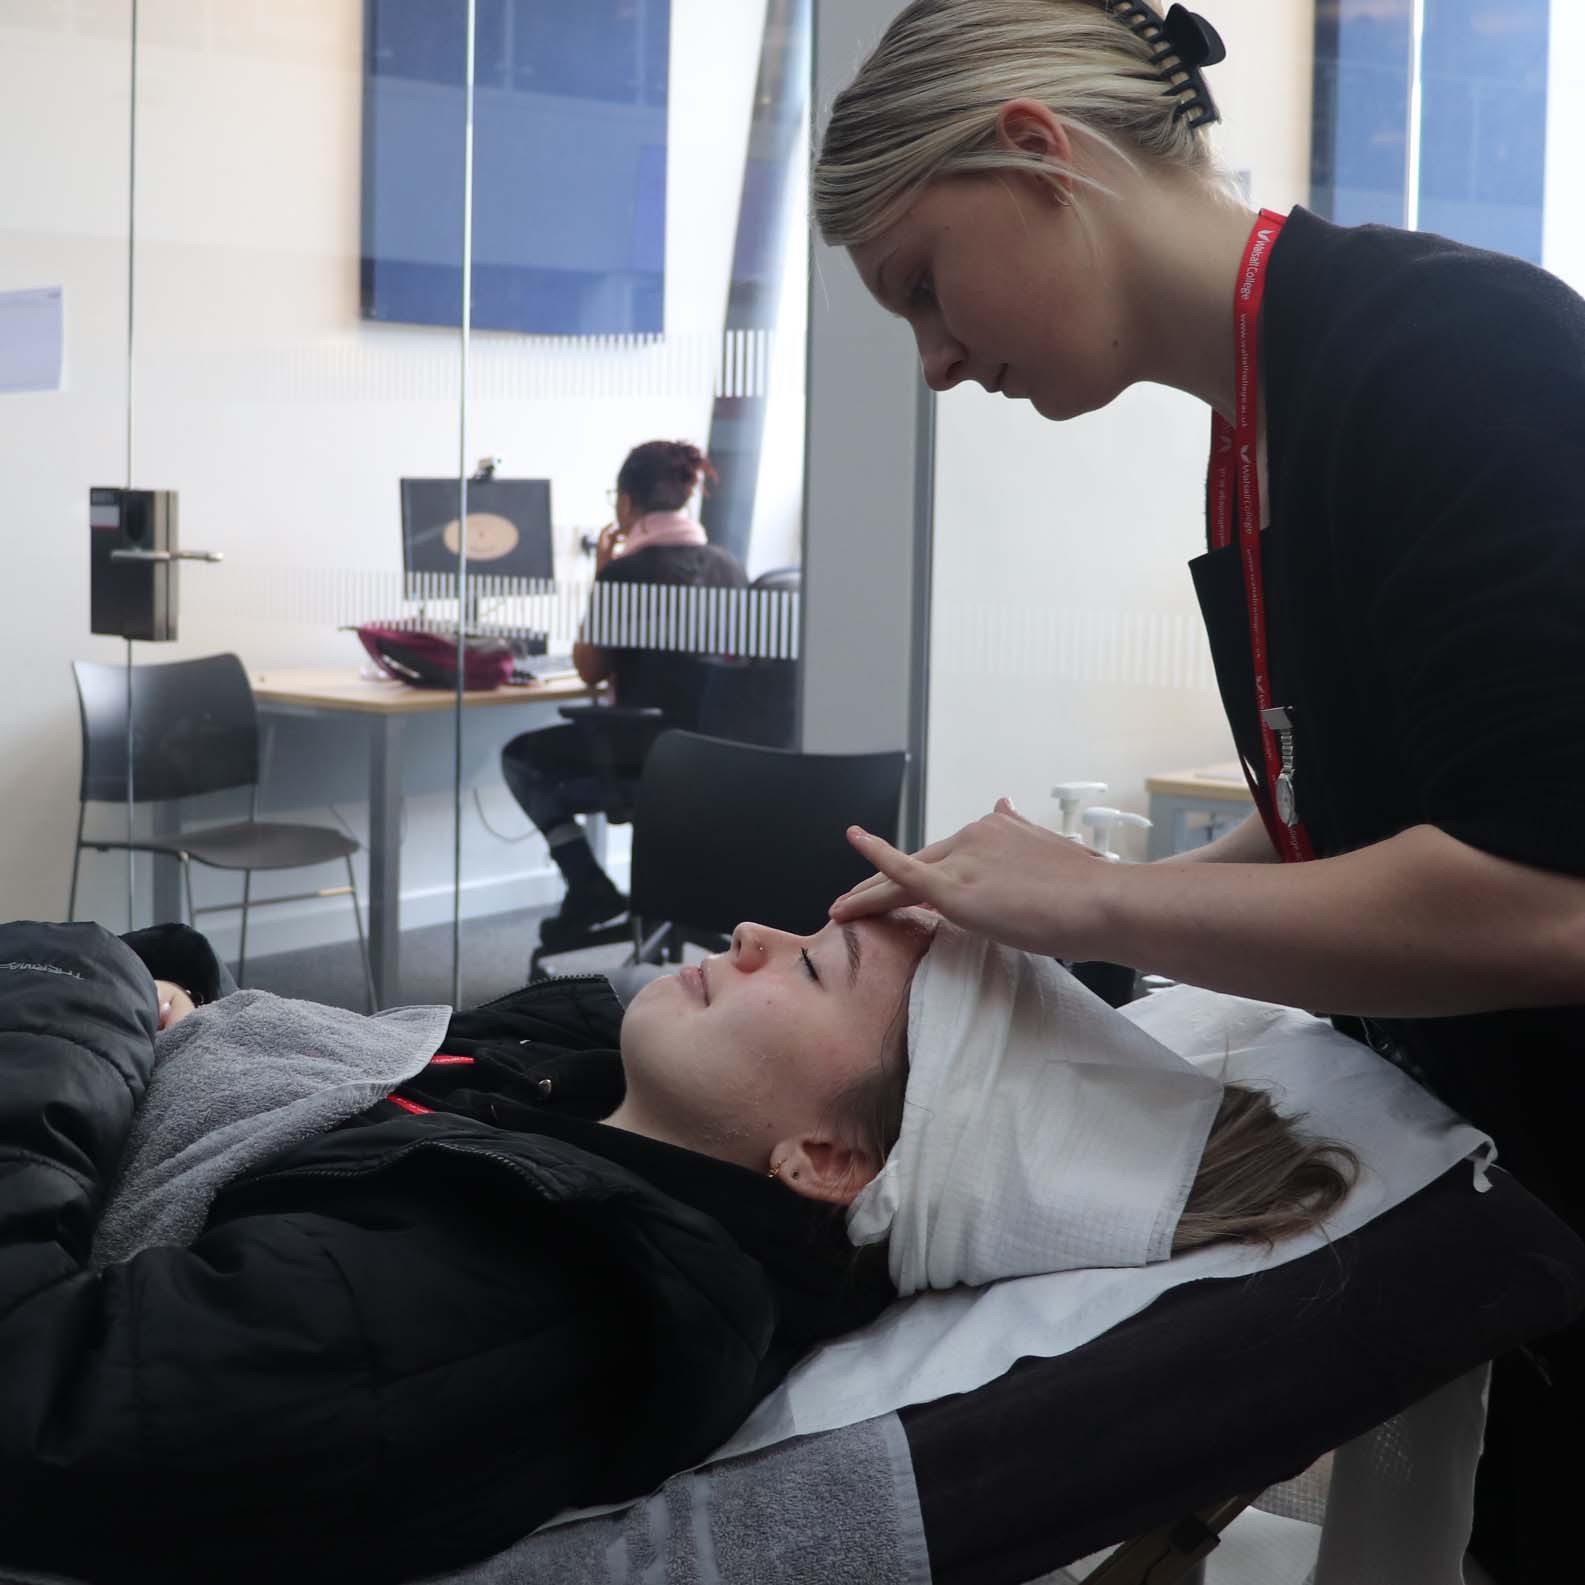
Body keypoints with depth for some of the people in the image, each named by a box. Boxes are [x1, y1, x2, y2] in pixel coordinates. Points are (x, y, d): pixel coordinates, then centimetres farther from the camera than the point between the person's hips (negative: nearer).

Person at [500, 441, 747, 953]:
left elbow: (591, 670, -3)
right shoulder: (731, 567, 4)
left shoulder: (625, 572, -14)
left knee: (521, 757, 17)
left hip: (648, 750, -7)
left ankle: (589, 887, 5)